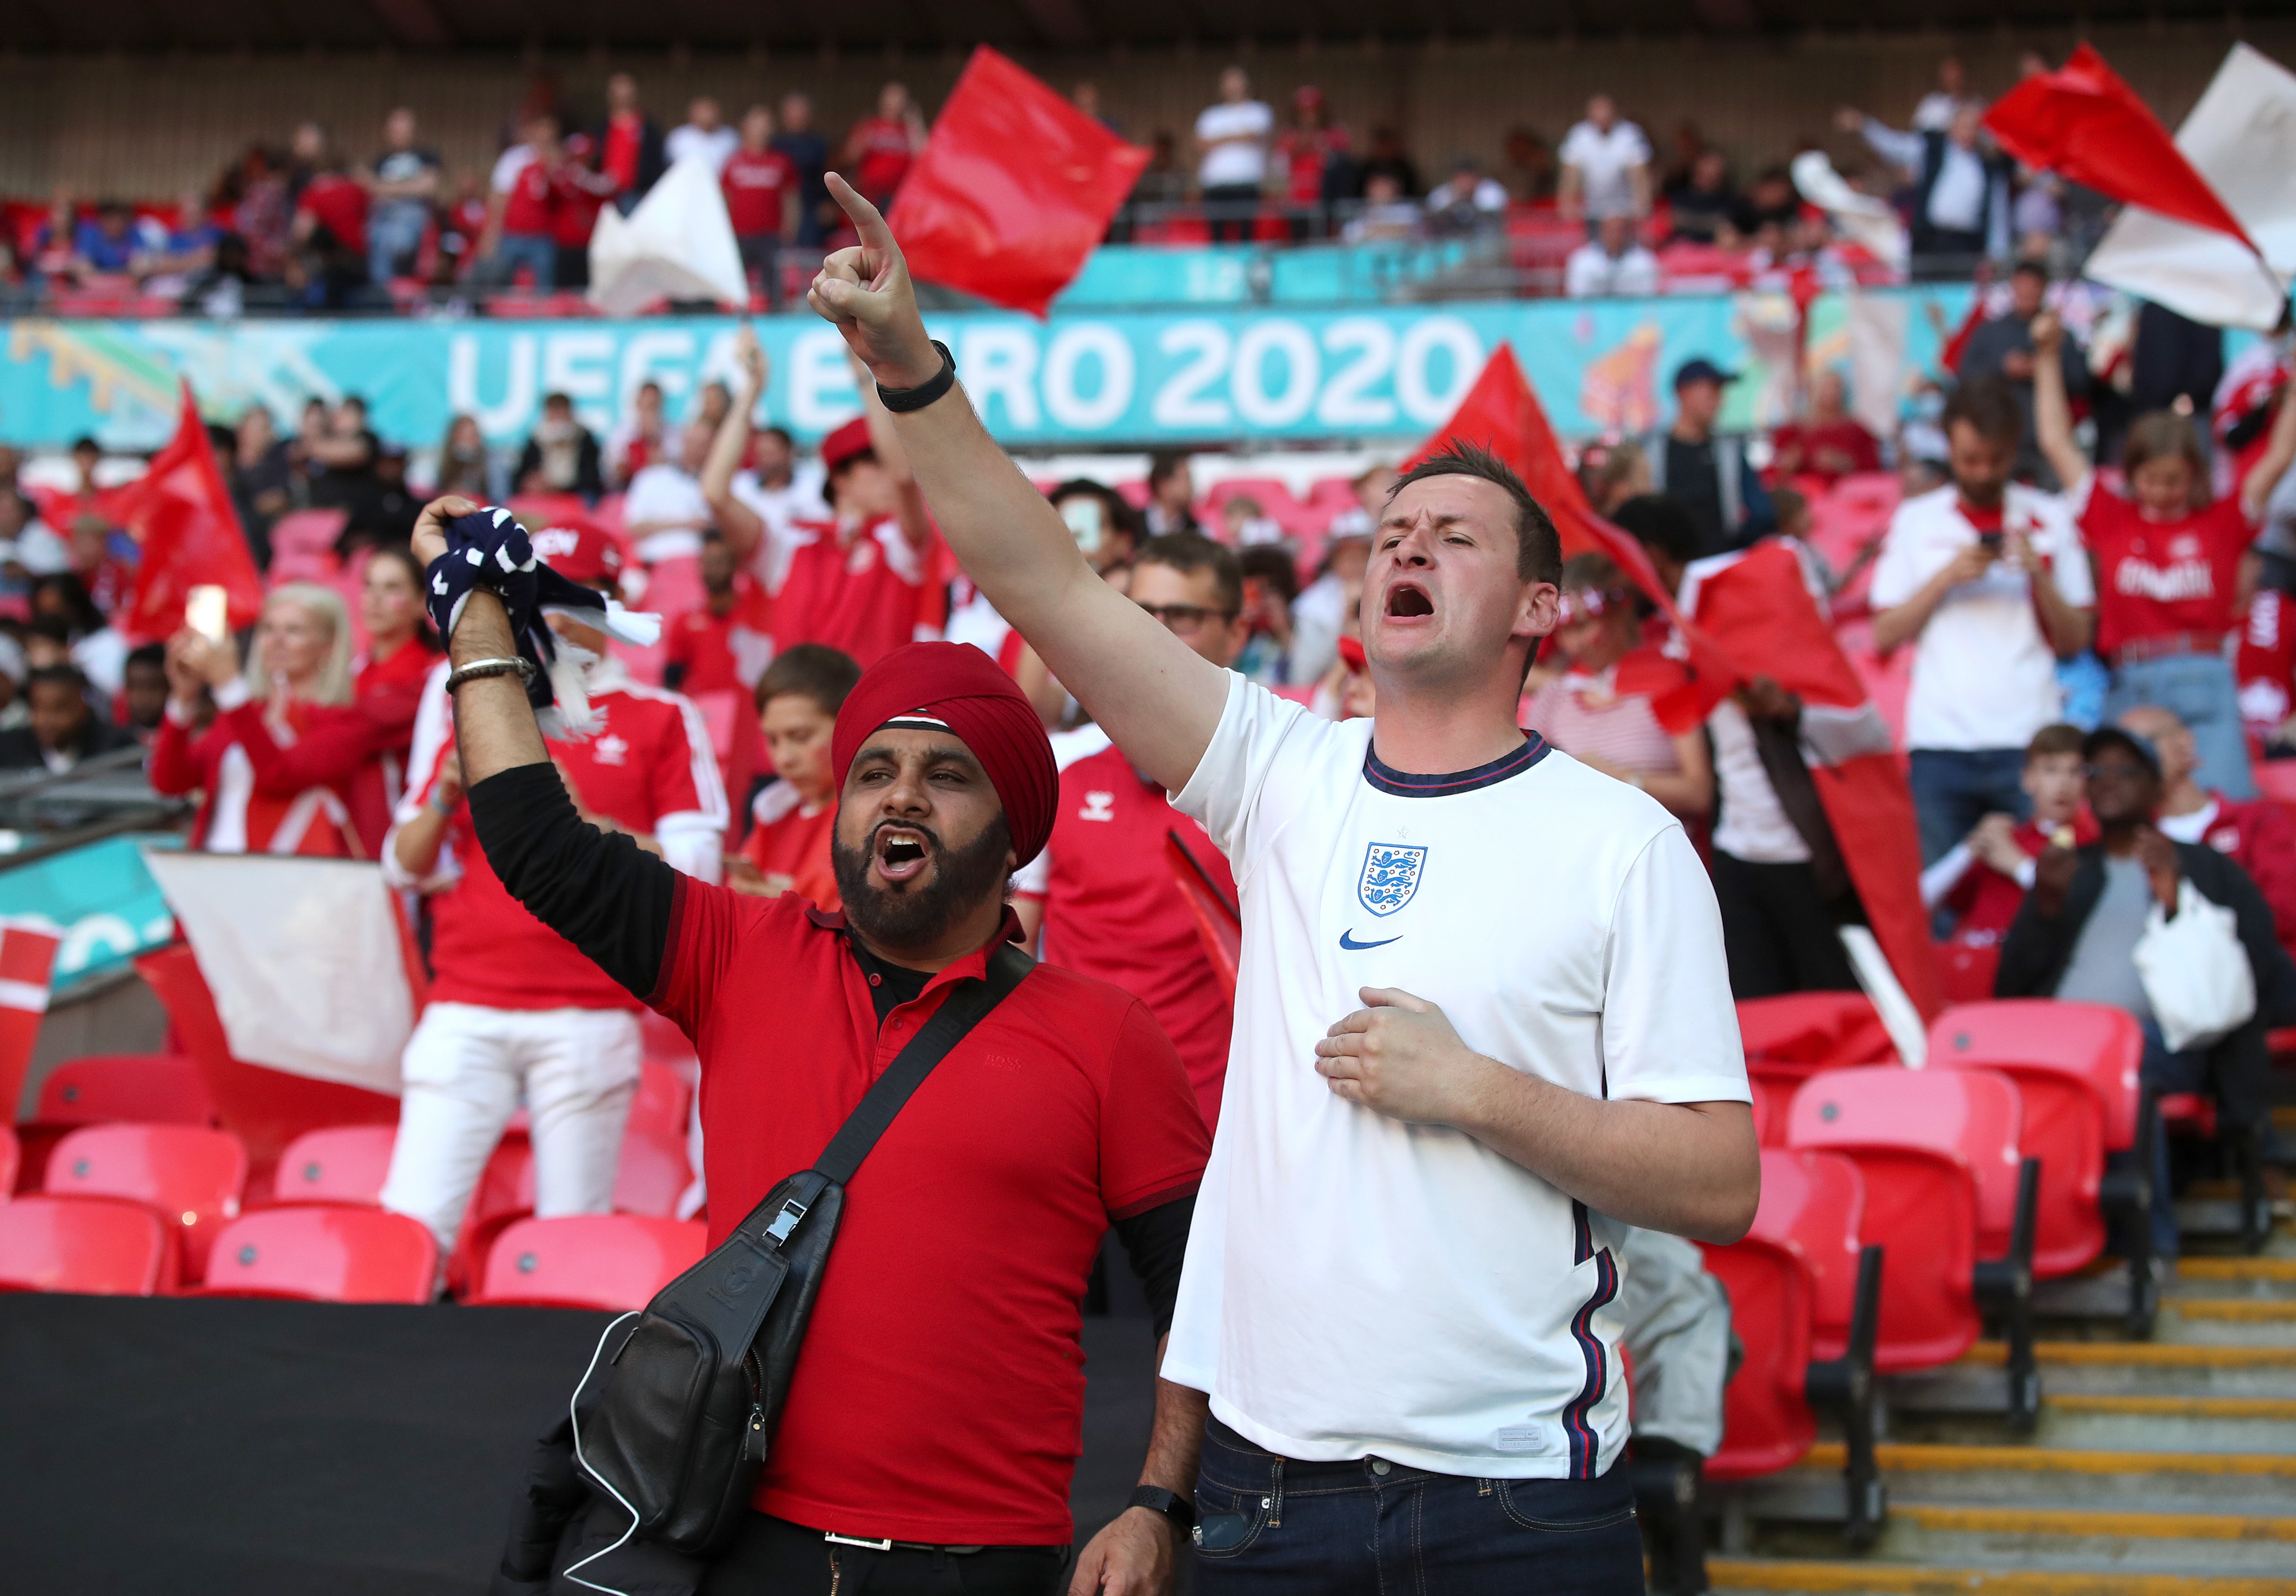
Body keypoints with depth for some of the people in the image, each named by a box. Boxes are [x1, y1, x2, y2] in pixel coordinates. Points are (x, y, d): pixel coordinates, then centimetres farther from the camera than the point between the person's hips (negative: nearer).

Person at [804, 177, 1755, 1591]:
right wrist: (907, 364, -10)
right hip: (1272, 1474, 3)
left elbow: (1722, 1184, -5)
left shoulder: (1623, 841, -1)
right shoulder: (1288, 774, 8)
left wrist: (1468, 1089, -14)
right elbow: (1048, 585, -1)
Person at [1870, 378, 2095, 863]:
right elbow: (1885, 636, 7)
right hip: (1941, 742, 0)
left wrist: (2039, 575, -6)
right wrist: (1948, 576, -4)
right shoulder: (1916, 521, 11)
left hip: (2030, 741, 0)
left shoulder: (2049, 519, 11)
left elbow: (2076, 641, 10)